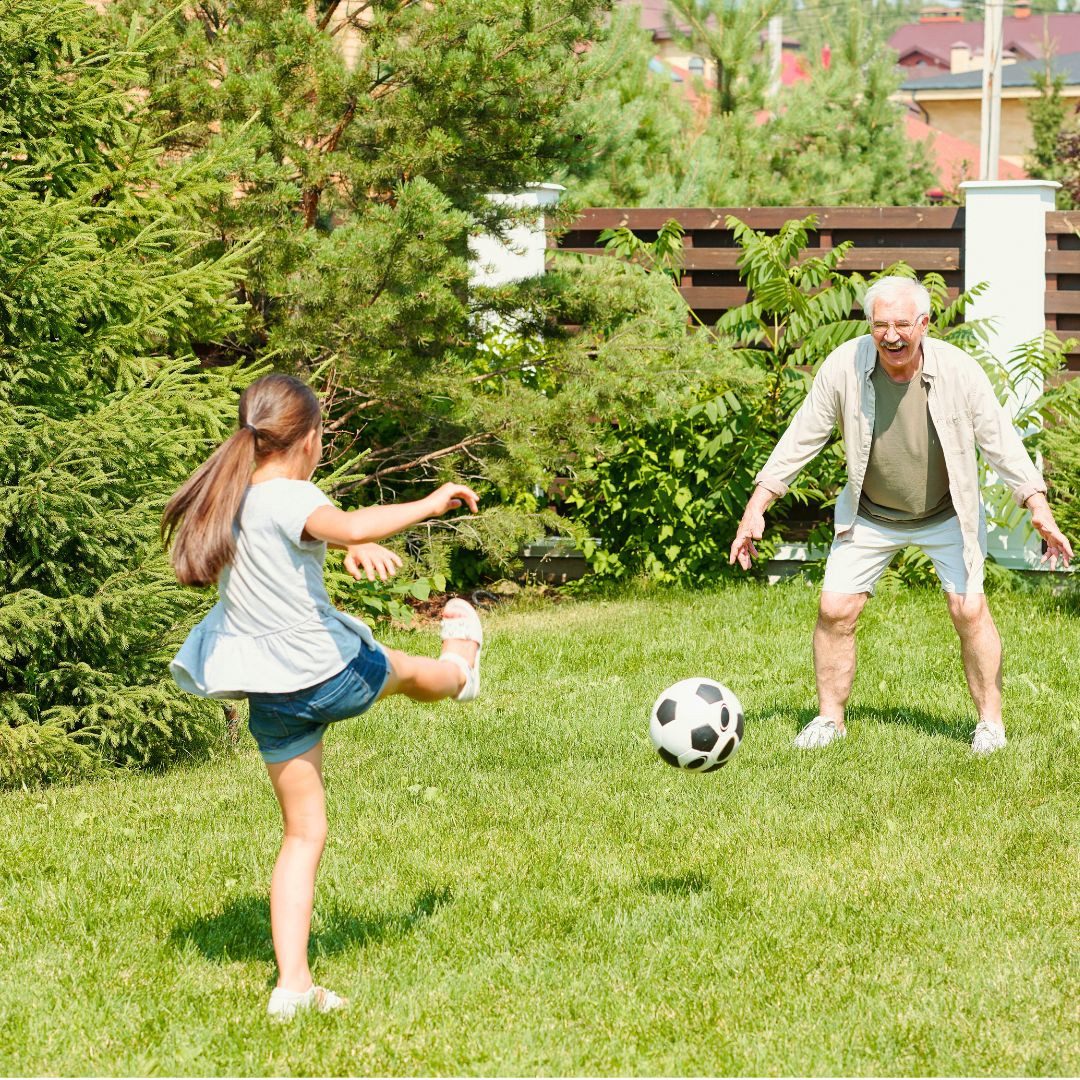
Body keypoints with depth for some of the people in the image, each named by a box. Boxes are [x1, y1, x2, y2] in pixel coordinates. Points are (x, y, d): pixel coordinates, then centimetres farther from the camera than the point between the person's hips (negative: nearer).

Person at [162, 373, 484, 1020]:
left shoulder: (225, 499, 4)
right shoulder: (288, 497, -21)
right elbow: (351, 527, -40)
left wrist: (354, 546, 13)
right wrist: (432, 504, -29)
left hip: (273, 696, 6)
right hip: (335, 675, -6)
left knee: (303, 834, 12)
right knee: (405, 668, 31)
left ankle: (293, 984, 7)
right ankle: (461, 670, 67)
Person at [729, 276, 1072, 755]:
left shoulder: (958, 370, -22)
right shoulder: (843, 367, -22)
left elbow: (1000, 440, -12)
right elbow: (801, 439, -12)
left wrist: (1039, 507, -17)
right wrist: (756, 507, -14)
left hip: (947, 513, -1)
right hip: (870, 515, 1)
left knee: (969, 609, -10)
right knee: (835, 610, -4)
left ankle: (990, 720, 8)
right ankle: (829, 718, 14)